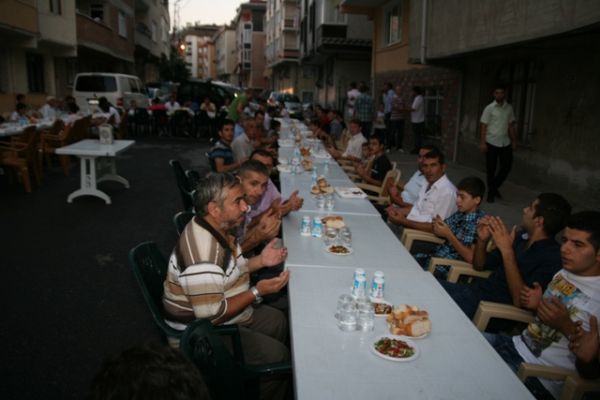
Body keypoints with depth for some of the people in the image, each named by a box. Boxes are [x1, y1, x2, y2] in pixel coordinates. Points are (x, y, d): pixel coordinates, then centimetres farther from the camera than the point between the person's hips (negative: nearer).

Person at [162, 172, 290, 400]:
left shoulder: (220, 228, -2)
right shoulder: (203, 253, -33)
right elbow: (211, 316, -31)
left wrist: (260, 261, 0)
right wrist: (257, 292, -25)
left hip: (226, 311, 10)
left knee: (278, 321, 18)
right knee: (276, 355, -14)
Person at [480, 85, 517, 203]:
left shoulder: (509, 108, 7)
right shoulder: (489, 108, -5)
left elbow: (511, 126, 12)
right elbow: (483, 126, -6)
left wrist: (514, 141, 9)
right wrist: (483, 142, -12)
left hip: (505, 143, 4)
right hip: (492, 143, -4)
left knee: (507, 167, 4)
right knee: (491, 169, 2)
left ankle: (494, 187, 26)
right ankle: (491, 192, 16)